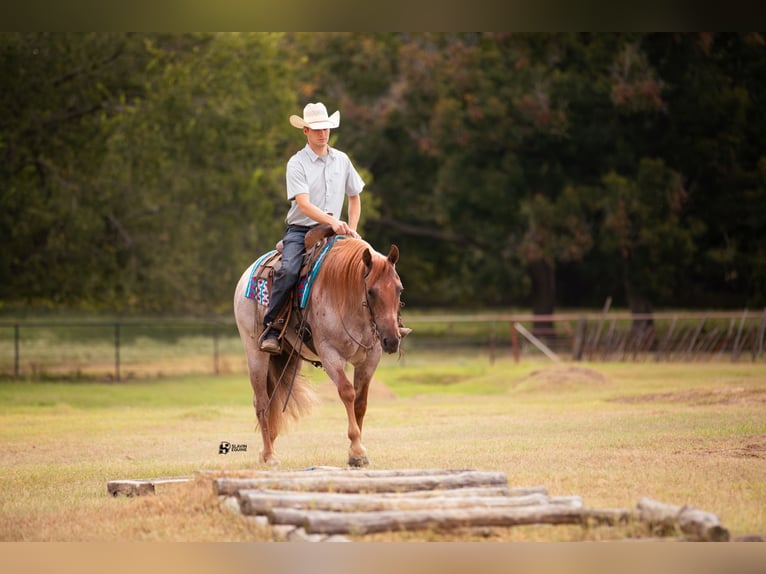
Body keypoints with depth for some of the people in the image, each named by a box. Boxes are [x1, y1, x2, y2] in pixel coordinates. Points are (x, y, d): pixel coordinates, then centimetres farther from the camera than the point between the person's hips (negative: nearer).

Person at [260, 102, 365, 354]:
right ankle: (270, 329, -24)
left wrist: (351, 230, 8)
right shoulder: (297, 163, -4)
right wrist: (332, 221, -30)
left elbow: (354, 198, 22)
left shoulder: (342, 160, 11)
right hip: (300, 230, -4)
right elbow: (304, 203, -16)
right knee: (289, 271, -31)